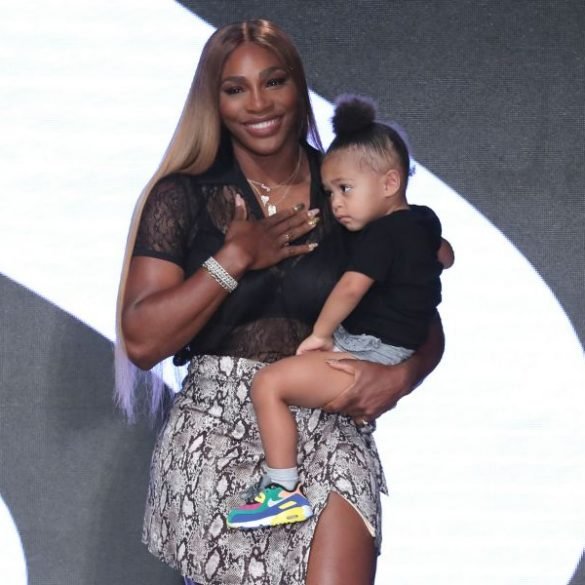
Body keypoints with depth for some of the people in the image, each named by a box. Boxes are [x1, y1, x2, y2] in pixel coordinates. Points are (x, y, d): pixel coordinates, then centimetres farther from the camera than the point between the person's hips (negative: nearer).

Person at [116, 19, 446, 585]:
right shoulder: (182, 197, 3)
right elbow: (142, 342, -5)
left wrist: (400, 376, -10)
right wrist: (236, 258, -9)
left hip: (328, 425, 1)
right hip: (217, 431, 0)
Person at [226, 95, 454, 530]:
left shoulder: (379, 236, -17)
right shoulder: (424, 220, 12)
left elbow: (351, 286, -28)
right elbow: (446, 256, 32)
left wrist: (321, 332, -18)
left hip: (372, 358, -11)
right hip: (404, 345, 11)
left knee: (268, 384, -18)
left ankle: (285, 492, -18)